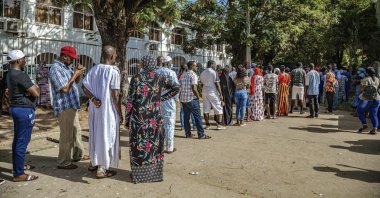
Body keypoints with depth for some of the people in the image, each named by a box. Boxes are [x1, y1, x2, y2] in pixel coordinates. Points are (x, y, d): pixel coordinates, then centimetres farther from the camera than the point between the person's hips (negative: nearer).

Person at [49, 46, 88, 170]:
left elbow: (76, 81, 18)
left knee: (76, 131, 19)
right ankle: (63, 162, 8)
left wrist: (78, 72, 0)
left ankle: (78, 155, 32)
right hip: (64, 107, -10)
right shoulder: (56, 69, -17)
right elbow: (64, 89, -23)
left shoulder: (66, 67, 12)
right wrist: (75, 75, -17)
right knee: (66, 135, -3)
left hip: (71, 105, 10)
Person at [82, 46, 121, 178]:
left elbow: (84, 86, 0)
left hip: (94, 108, 7)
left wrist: (93, 98, -8)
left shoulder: (94, 69, 6)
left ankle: (94, 162, 33)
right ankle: (102, 168, 8)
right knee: (107, 136, 2)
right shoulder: (113, 71, -14)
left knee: (95, 134, 19)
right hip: (108, 109, -7)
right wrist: (120, 113, -9)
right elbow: (115, 95, -16)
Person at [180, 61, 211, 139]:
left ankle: (188, 134, 17)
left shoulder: (183, 75, 13)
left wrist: (180, 97, 17)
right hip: (192, 99, -7)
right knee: (197, 117, -1)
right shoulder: (193, 75, -10)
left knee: (186, 117, 12)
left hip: (183, 98, 7)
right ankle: (201, 134, 1)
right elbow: (194, 88, -20)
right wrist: (198, 97, -9)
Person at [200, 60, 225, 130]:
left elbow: (202, 83, 12)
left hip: (204, 92, 6)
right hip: (213, 92, -6)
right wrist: (221, 94, -10)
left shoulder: (202, 73, 9)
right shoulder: (214, 72, -9)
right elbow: (217, 84, -12)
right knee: (218, 109, 3)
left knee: (206, 109, 8)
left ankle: (207, 125, 11)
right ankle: (219, 125, 1)